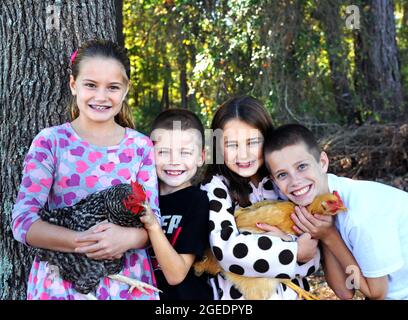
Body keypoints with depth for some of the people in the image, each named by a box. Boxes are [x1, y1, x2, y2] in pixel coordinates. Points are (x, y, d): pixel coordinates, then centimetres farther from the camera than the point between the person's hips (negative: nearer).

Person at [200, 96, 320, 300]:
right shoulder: (216, 187, -10)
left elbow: (312, 260, -4)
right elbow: (227, 250, -24)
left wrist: (284, 237, -21)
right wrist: (295, 251, -18)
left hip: (290, 293, 3)